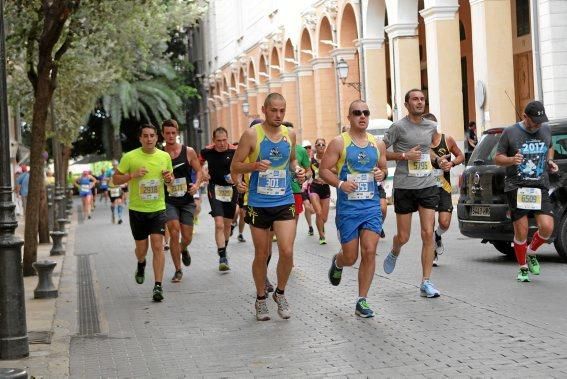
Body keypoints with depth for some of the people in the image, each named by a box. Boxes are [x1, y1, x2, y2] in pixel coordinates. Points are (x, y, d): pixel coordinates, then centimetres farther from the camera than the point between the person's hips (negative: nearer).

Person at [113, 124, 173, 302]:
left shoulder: (165, 156, 2)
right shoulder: (130, 157, -7)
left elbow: (170, 178, 17)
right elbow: (115, 179, -2)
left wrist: (169, 178, -7)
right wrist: (132, 175, -19)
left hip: (158, 209, 1)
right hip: (137, 209, -1)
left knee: (158, 246, -12)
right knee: (141, 248, 9)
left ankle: (158, 286, -10)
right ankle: (141, 264, 45)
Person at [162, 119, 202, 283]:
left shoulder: (188, 152, -1)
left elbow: (199, 171, 5)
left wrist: (196, 184, -14)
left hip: (187, 200, 1)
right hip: (169, 200, -1)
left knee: (187, 237, 6)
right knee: (174, 233, -14)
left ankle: (183, 250, 45)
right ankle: (178, 270, 1)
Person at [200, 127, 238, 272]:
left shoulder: (234, 151, -12)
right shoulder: (207, 151, -6)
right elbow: (198, 163, 15)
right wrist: (203, 173, -1)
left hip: (230, 188, 1)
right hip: (215, 189, -1)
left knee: (227, 224, 15)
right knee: (219, 224, -14)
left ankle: (224, 249, 38)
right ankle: (222, 257, -11)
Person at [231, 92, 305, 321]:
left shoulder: (290, 134, 5)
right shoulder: (252, 134, -7)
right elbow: (235, 167, -4)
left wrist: (297, 170, 2)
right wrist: (254, 166, -23)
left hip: (284, 202, 2)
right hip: (259, 204, -2)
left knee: (287, 251, -11)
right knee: (261, 255, 7)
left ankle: (280, 293, 14)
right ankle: (261, 299, 26)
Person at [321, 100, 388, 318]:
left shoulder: (377, 144, 9)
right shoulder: (339, 143, -3)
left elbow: (384, 168, 21)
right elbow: (324, 170, -4)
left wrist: (382, 174, -3)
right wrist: (340, 183, -20)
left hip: (372, 206, 3)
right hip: (347, 208, -3)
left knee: (369, 252, -8)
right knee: (350, 257, 3)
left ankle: (362, 301, 2)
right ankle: (337, 263, 42)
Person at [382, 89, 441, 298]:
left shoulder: (431, 126, 11)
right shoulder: (399, 127, -5)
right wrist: (404, 156, -12)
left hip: (428, 186, 3)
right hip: (404, 187, -3)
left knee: (428, 234, -6)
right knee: (403, 236, 5)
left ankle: (426, 283, -2)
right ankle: (394, 254, 42)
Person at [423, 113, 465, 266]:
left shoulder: (447, 140, -2)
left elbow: (461, 156, 12)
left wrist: (452, 163, -9)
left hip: (444, 187, 1)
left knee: (444, 223, -8)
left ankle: (437, 236, 27)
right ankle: (433, 253, 22)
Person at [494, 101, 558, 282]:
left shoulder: (546, 130, 11)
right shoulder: (510, 132, -1)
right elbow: (497, 158, 4)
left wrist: (550, 161, 10)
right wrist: (511, 160, -17)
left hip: (540, 187, 3)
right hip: (516, 188, -3)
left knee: (547, 227, -12)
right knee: (521, 232, -3)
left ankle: (531, 252, 19)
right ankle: (523, 269, 17)